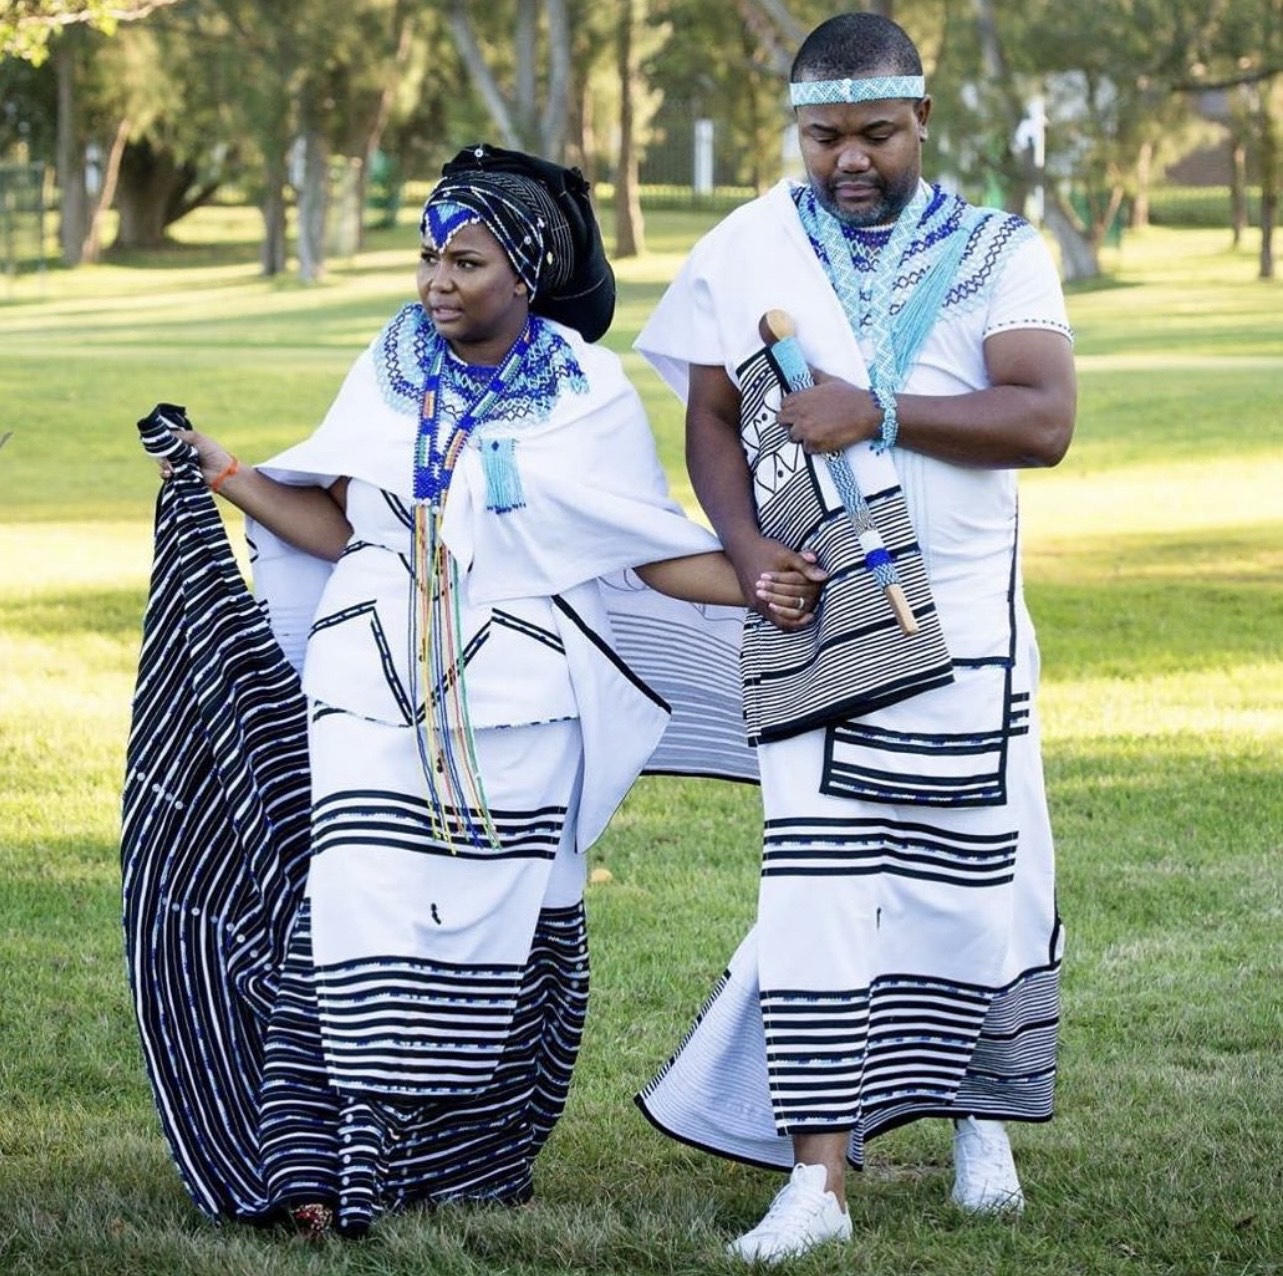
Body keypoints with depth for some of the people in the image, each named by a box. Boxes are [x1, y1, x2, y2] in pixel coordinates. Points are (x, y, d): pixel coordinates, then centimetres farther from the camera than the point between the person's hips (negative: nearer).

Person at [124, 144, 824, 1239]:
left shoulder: (588, 394, 0)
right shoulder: (391, 372, 8)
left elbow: (659, 549, -1)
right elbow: (338, 527, 12)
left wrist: (758, 587, -16)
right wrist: (223, 473, 5)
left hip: (512, 699, -1)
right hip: (376, 690, 2)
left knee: (500, 923, -2)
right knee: (364, 914, -9)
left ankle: (473, 1164, 11)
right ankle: (343, 1163, -13)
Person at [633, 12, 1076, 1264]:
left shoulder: (997, 253, 1)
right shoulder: (742, 252, 6)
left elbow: (1045, 420, -12)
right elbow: (710, 417, 10)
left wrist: (875, 414, -18)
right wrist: (745, 547, -7)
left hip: (962, 623, 0)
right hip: (806, 627, 0)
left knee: (975, 879, 4)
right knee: (816, 886, -7)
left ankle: (978, 1122, 24)